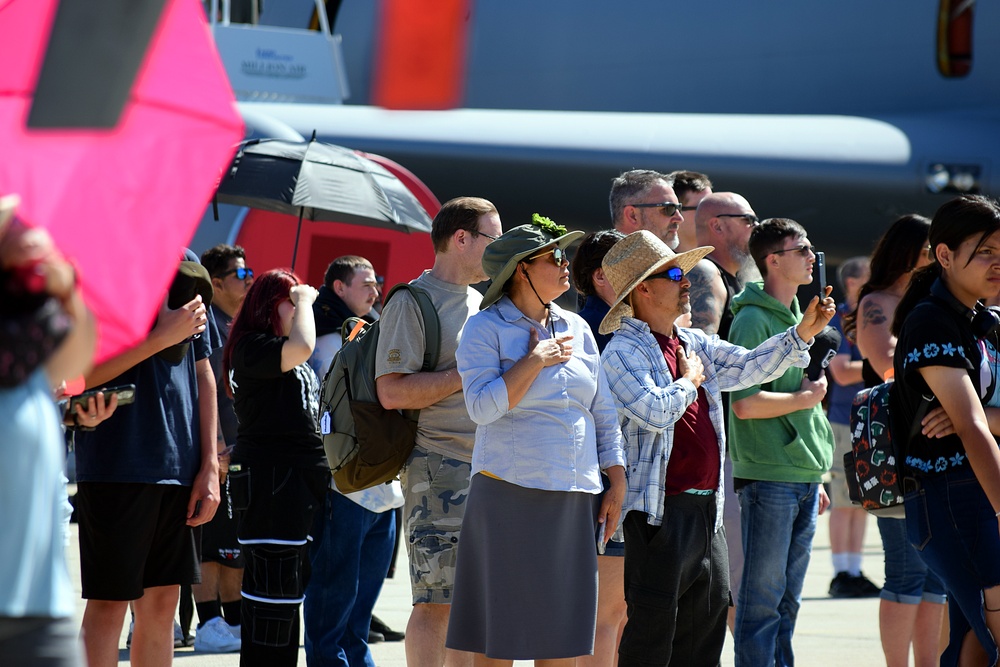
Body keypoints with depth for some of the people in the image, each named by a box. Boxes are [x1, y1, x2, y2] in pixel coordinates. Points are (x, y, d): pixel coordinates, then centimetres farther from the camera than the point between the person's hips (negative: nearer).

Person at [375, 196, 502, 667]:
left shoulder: (481, 305, 20)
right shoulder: (411, 304, -6)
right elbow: (393, 392, -17)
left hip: (490, 467, 8)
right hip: (440, 466, -8)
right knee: (438, 600, -10)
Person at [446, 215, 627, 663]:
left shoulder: (576, 329, 14)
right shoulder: (487, 328, -2)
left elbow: (603, 412, 17)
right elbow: (483, 406, -16)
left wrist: (617, 483, 10)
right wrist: (536, 360, -12)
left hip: (574, 500, 5)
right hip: (510, 494, -5)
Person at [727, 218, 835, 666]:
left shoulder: (796, 317, 16)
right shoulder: (753, 321, -11)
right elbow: (746, 405, -20)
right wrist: (806, 397, -8)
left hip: (804, 476, 8)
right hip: (769, 478, -8)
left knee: (788, 599, 11)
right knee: (762, 599, -5)